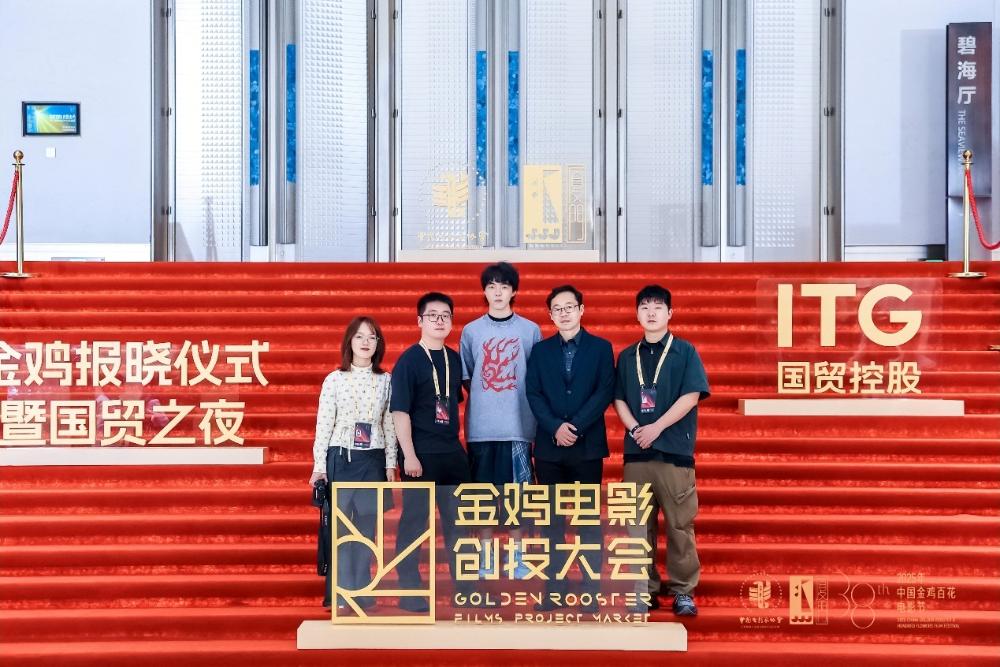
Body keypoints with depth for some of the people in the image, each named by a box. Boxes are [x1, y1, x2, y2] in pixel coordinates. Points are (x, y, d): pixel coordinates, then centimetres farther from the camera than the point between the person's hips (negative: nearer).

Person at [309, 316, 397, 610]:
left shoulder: (385, 381, 7)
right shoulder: (334, 380, 0)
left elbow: (390, 424, 8)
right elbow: (324, 424, -1)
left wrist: (391, 464, 5)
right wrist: (319, 465, -4)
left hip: (373, 460, 2)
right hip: (340, 457, -2)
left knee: (367, 527, 4)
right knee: (340, 527, -2)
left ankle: (362, 594, 12)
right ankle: (340, 594, 5)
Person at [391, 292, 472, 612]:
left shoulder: (454, 359, 9)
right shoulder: (409, 360, -8)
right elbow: (399, 410, -12)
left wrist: (456, 443, 14)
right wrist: (409, 455, -18)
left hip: (453, 452, 6)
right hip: (421, 453, -6)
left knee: (458, 520, 14)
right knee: (414, 522, 1)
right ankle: (409, 592, 10)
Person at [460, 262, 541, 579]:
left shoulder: (530, 330, 4)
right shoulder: (471, 331, 6)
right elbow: (465, 378, 11)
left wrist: (532, 411, -1)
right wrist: (484, 401, 1)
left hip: (518, 425, -1)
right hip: (481, 426, 1)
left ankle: (516, 556, 13)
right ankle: (486, 557, 13)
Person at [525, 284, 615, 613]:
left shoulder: (601, 348, 4)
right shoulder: (540, 350, 10)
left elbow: (605, 392, -5)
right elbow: (534, 394, 2)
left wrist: (574, 426, -14)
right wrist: (556, 427, -13)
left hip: (587, 445, -2)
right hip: (549, 446, 2)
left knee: (589, 518, 1)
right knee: (553, 519, 5)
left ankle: (591, 591, 5)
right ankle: (554, 590, 10)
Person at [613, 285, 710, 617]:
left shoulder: (685, 352, 3)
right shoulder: (627, 356, 14)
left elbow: (691, 395, -6)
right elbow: (619, 399, 10)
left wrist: (656, 428, -13)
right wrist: (635, 429, -8)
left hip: (675, 450, -3)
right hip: (636, 450, 3)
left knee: (680, 524, -2)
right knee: (638, 524, 5)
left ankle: (683, 590, 5)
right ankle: (644, 589, 12)